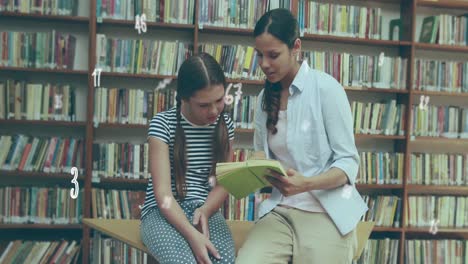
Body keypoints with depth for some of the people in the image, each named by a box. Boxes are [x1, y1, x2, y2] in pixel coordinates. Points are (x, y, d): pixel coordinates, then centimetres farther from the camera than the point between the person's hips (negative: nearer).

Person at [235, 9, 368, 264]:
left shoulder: (325, 88, -7)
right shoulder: (265, 98, 10)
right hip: (279, 210, 4)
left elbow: (349, 162, -8)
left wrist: (306, 184, -26)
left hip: (326, 212, -3)